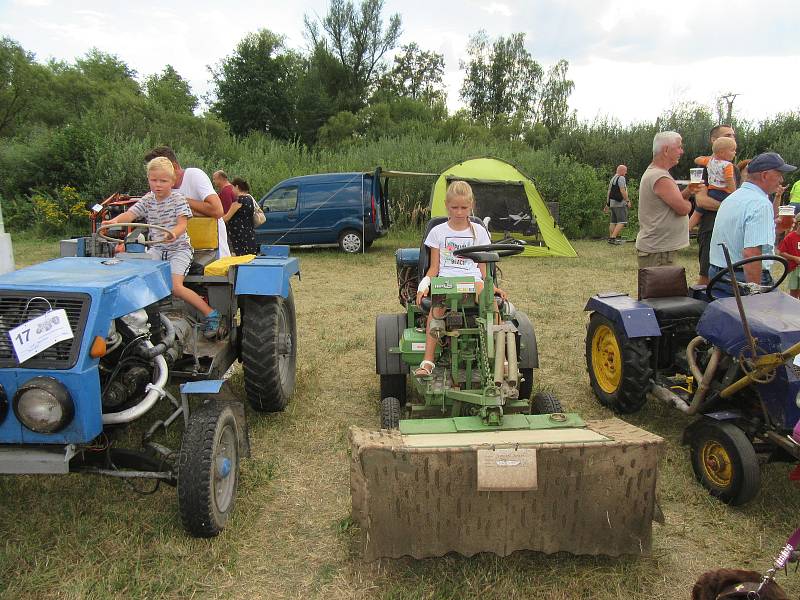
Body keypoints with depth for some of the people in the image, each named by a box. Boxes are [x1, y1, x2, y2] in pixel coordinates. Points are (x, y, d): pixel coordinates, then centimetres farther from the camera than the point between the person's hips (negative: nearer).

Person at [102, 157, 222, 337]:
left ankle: (210, 314, -13)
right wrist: (115, 221, -29)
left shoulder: (178, 199, -7)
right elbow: (130, 214, -6)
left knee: (175, 286, -22)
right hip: (157, 249, 6)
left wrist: (173, 233, -41)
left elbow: (182, 225, -17)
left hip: (179, 248, -6)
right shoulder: (147, 200, 7)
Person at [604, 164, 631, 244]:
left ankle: (611, 238, 12)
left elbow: (609, 192, 20)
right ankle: (613, 237, -21)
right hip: (620, 203, -10)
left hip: (612, 203, 10)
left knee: (613, 222, 11)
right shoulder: (621, 178, -8)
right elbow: (622, 191, -17)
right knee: (622, 222, -12)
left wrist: (607, 204, 22)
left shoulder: (612, 179, 19)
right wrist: (627, 201, -14)